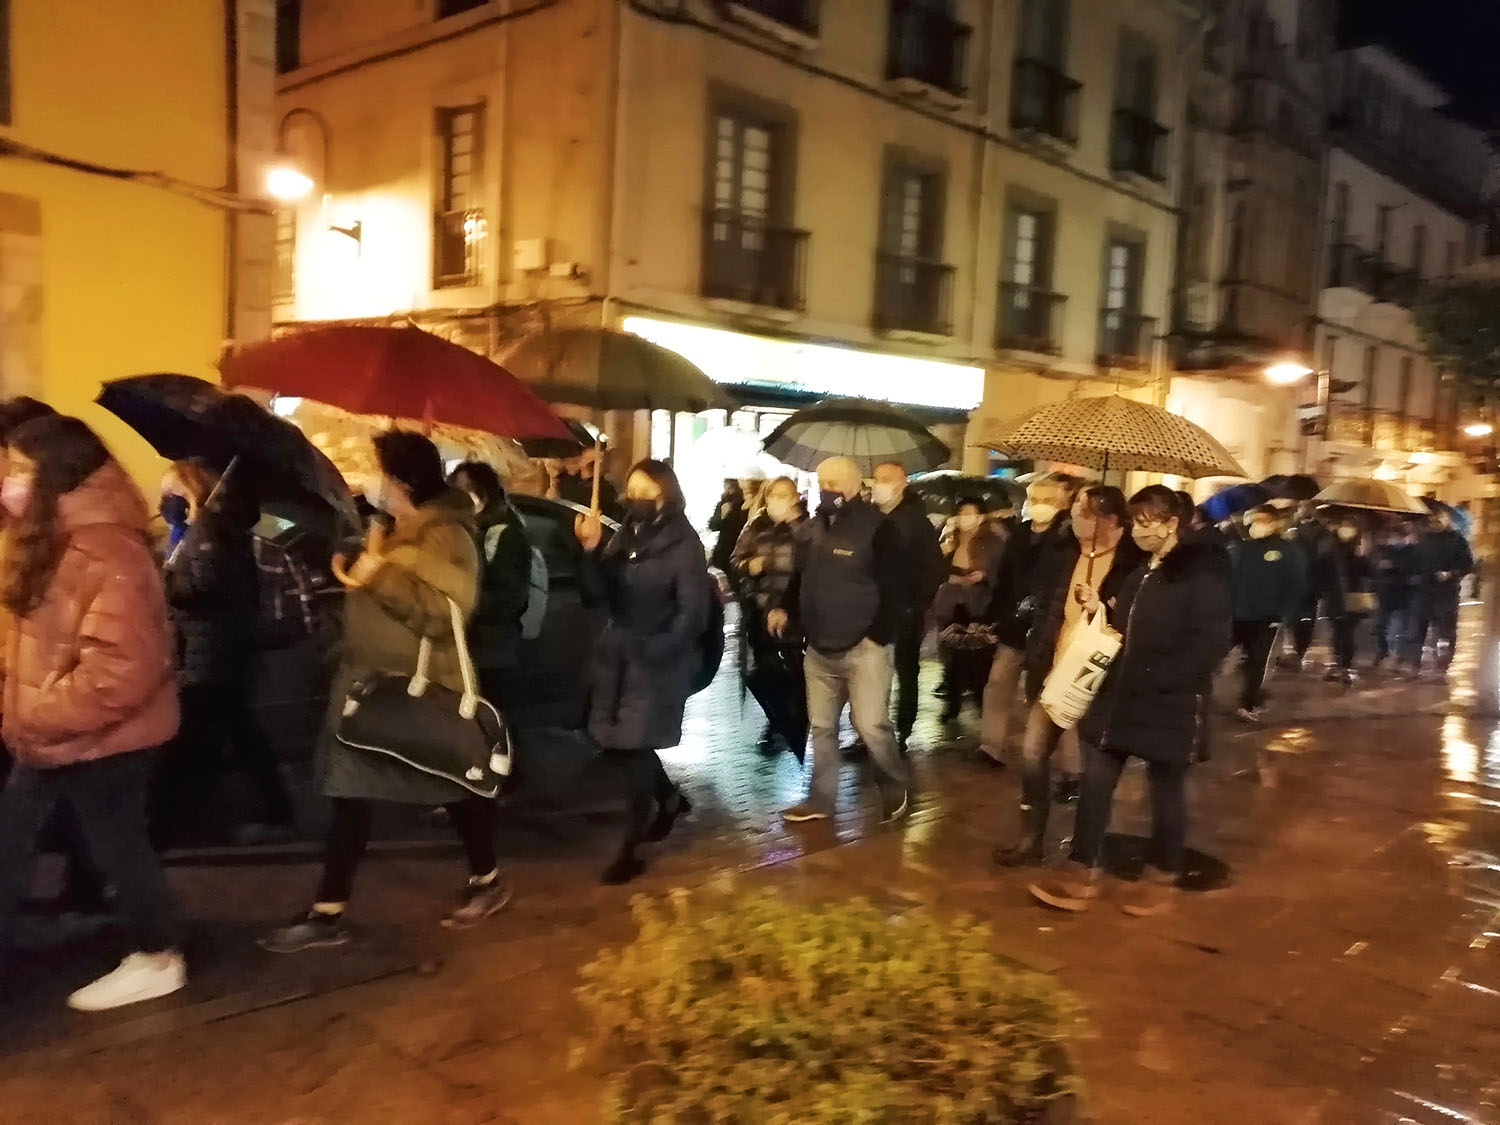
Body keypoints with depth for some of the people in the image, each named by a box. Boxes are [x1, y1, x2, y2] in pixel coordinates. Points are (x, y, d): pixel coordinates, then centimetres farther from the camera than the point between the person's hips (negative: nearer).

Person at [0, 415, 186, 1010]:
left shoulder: (106, 552, -23)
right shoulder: (50, 542, 10)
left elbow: (119, 669, -29)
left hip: (102, 737, -9)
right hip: (56, 735, 9)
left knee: (116, 844, 6)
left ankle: (157, 959, 26)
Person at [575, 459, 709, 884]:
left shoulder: (683, 544, -9)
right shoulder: (625, 535, 6)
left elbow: (693, 613, -13)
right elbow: (599, 595, 0)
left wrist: (654, 652, -20)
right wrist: (592, 551, -15)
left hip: (659, 661, -6)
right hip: (618, 654, 6)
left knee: (635, 747, -3)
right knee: (616, 741, 11)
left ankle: (630, 850, 8)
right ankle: (671, 799, 36)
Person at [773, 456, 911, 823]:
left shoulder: (877, 527, -12)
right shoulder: (811, 529, 10)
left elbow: (896, 590, -14)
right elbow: (802, 577, 20)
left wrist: (878, 638, -18)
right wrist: (785, 609, 2)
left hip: (864, 647, -7)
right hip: (820, 648, 7)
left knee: (871, 725, -8)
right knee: (821, 726, 13)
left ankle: (896, 786, 18)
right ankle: (820, 800, 24)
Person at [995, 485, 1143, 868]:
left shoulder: (1134, 562, -13)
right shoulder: (1061, 553, 2)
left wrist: (1102, 608, -25)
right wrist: (1035, 664, 7)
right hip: (1055, 673, 5)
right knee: (1034, 752, 5)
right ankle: (1030, 839, 19)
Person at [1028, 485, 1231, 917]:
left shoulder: (1200, 573, -11)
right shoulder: (1138, 568, 14)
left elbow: (1211, 642, -18)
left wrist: (1160, 677, -20)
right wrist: (1102, 611, 6)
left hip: (1166, 703, -7)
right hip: (1119, 695, 7)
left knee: (1165, 790, 9)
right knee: (1095, 782, 6)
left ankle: (1161, 876, 24)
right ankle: (1082, 871, 13)